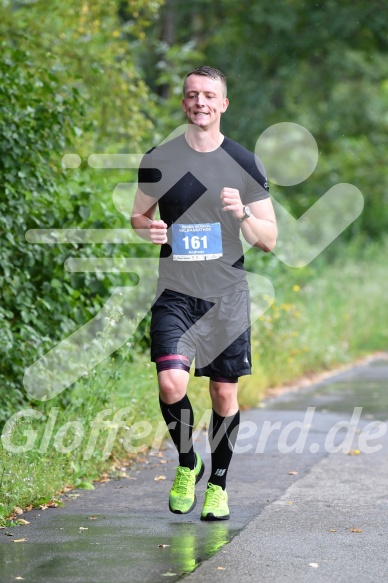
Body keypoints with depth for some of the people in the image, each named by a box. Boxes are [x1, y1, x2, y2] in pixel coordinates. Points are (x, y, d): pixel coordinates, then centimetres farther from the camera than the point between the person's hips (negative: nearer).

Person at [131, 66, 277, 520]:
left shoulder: (245, 164, 2)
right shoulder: (158, 160, 2)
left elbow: (269, 241, 3)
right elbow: (138, 215, 15)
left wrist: (242, 214, -17)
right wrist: (147, 228, -9)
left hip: (227, 296, 1)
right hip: (176, 293, -1)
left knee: (225, 395, 6)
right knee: (171, 385, -18)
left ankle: (218, 485, 26)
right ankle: (187, 464, 10)